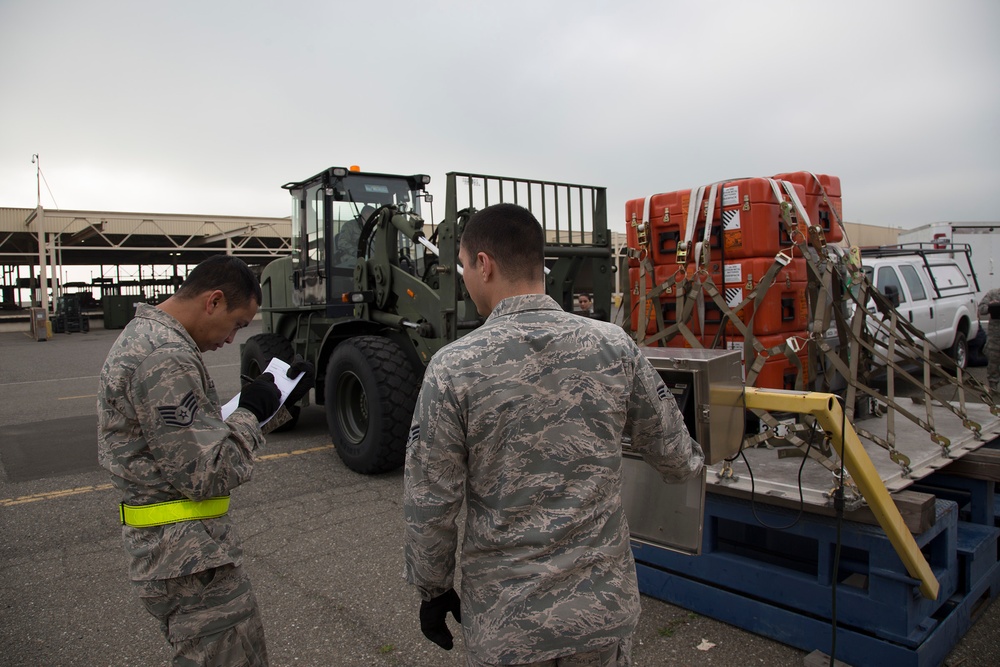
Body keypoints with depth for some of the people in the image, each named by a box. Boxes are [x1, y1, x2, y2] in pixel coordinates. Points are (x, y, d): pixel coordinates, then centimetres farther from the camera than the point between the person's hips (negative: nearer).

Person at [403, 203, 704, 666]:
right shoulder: (615, 347, -10)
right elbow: (676, 461, 1)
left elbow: (430, 506, -12)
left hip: (504, 622, -2)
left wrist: (433, 590, 6)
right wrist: (692, 459, 24)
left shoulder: (453, 368, -17)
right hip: (605, 609, 3)